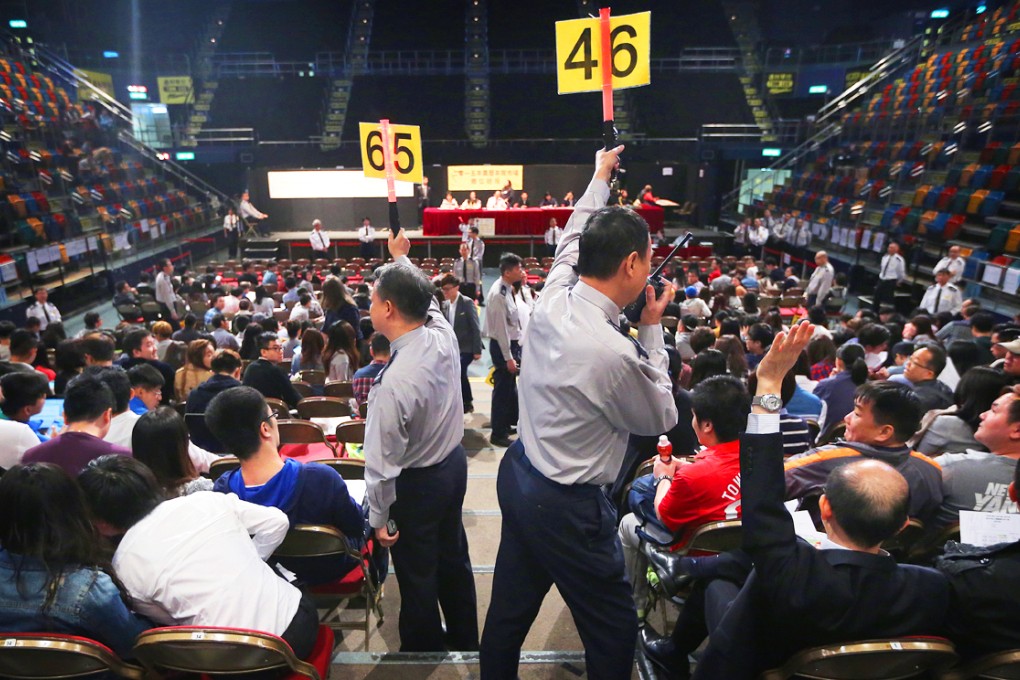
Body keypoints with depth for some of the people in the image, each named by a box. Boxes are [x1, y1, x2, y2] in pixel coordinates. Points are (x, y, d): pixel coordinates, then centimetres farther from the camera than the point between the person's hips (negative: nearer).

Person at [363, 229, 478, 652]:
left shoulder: (392, 383, -34)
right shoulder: (443, 335, -15)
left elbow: (383, 462, -25)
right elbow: (425, 299, 8)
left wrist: (379, 518, -9)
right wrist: (401, 258, 23)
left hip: (415, 484, -7)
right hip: (453, 462, 7)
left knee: (418, 574, 16)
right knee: (453, 557, 25)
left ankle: (422, 650, 41)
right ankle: (463, 638, 47)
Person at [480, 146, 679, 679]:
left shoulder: (552, 300, -9)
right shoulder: (614, 354, -29)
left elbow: (572, 239, 13)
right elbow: (661, 419, -8)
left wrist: (601, 177, 27)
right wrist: (652, 330, -4)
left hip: (518, 476, 8)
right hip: (567, 506, -8)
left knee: (509, 611, 24)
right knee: (614, 631, 14)